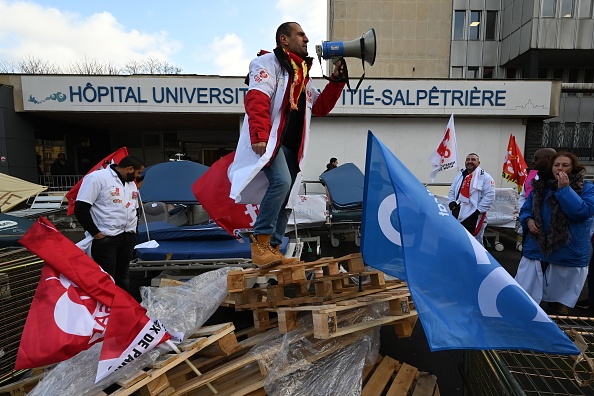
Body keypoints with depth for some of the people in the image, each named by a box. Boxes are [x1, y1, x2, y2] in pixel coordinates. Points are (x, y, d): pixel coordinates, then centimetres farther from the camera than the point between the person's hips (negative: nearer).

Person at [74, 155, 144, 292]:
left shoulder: (131, 183, 14)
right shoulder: (97, 178, -11)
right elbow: (80, 209, -14)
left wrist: (133, 229, 12)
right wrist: (96, 233, -13)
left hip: (128, 238, 7)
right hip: (106, 238, -7)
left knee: (122, 276, 16)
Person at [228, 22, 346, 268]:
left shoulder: (303, 75, 26)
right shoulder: (269, 62, 1)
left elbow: (320, 107, 24)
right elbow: (257, 100, -14)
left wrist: (336, 79, 14)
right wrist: (259, 135, -27)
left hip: (292, 146, 9)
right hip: (270, 141, -8)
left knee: (285, 198, 4)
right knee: (281, 181, -28)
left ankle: (272, 250, 10)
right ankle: (260, 244, -20)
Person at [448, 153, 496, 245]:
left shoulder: (485, 177, -4)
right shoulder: (460, 175, 15)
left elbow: (489, 196, -10)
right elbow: (452, 191, 19)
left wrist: (478, 210, -14)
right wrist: (452, 204, 3)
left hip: (473, 217, -6)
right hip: (457, 215, 6)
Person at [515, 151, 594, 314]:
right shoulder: (539, 186, 9)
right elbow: (525, 210, 15)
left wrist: (564, 189, -20)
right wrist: (528, 220, -6)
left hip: (568, 256, -2)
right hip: (536, 250, 2)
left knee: (558, 303, 12)